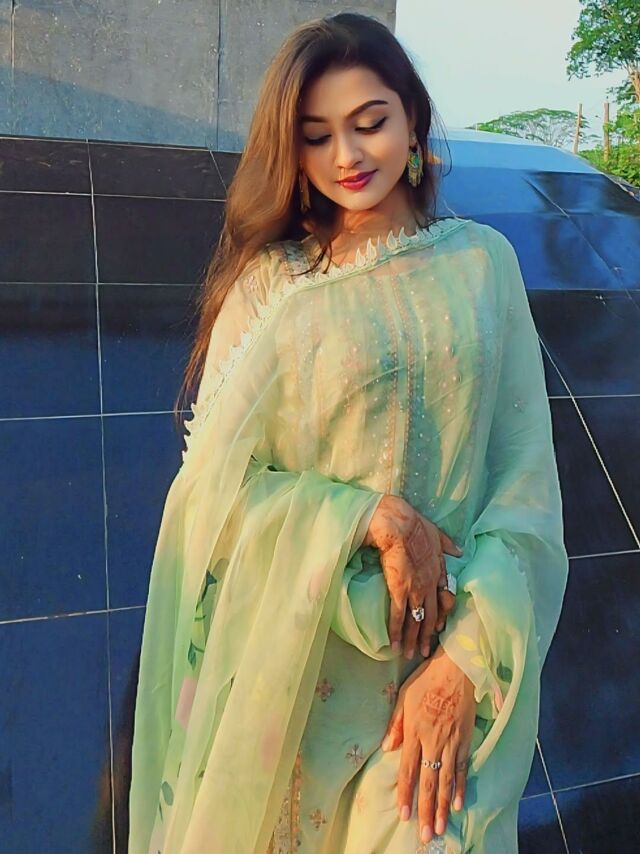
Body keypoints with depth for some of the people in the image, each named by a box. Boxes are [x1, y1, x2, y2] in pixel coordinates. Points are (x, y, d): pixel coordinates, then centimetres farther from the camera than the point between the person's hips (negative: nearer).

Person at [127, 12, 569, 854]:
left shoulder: (482, 261, 0)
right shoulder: (269, 281, -4)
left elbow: (526, 472, -4)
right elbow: (212, 480, -5)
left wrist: (465, 663, -13)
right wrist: (374, 518, -18)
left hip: (456, 658, 1)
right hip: (300, 664, 0)